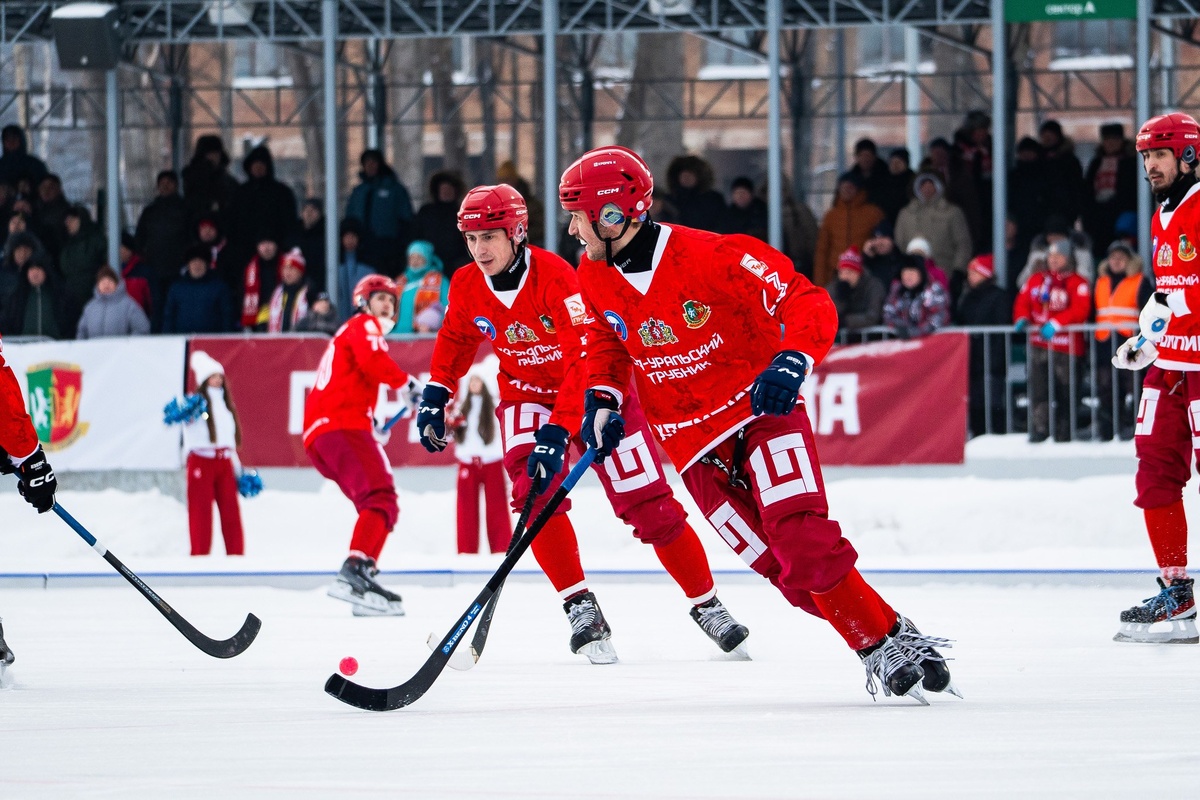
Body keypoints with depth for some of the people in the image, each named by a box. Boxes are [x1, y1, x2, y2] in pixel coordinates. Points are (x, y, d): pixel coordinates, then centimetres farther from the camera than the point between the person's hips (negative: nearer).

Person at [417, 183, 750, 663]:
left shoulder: (556, 278, -30)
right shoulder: (467, 287, -10)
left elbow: (587, 361, -35)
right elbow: (456, 339, 13)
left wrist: (556, 434, -42)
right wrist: (435, 397, 6)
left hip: (592, 391, -4)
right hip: (526, 395, 4)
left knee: (649, 506, -5)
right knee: (535, 493, -24)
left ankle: (707, 605, 11)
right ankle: (580, 607, -15)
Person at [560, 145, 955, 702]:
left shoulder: (712, 258, -22)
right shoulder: (596, 278, -3)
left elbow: (809, 304, -20)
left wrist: (791, 362, -37)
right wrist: (603, 399, 2)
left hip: (761, 409, -5)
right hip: (693, 441, 5)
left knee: (801, 538, -24)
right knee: (789, 571, -8)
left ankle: (897, 641, -14)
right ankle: (879, 652, 1)